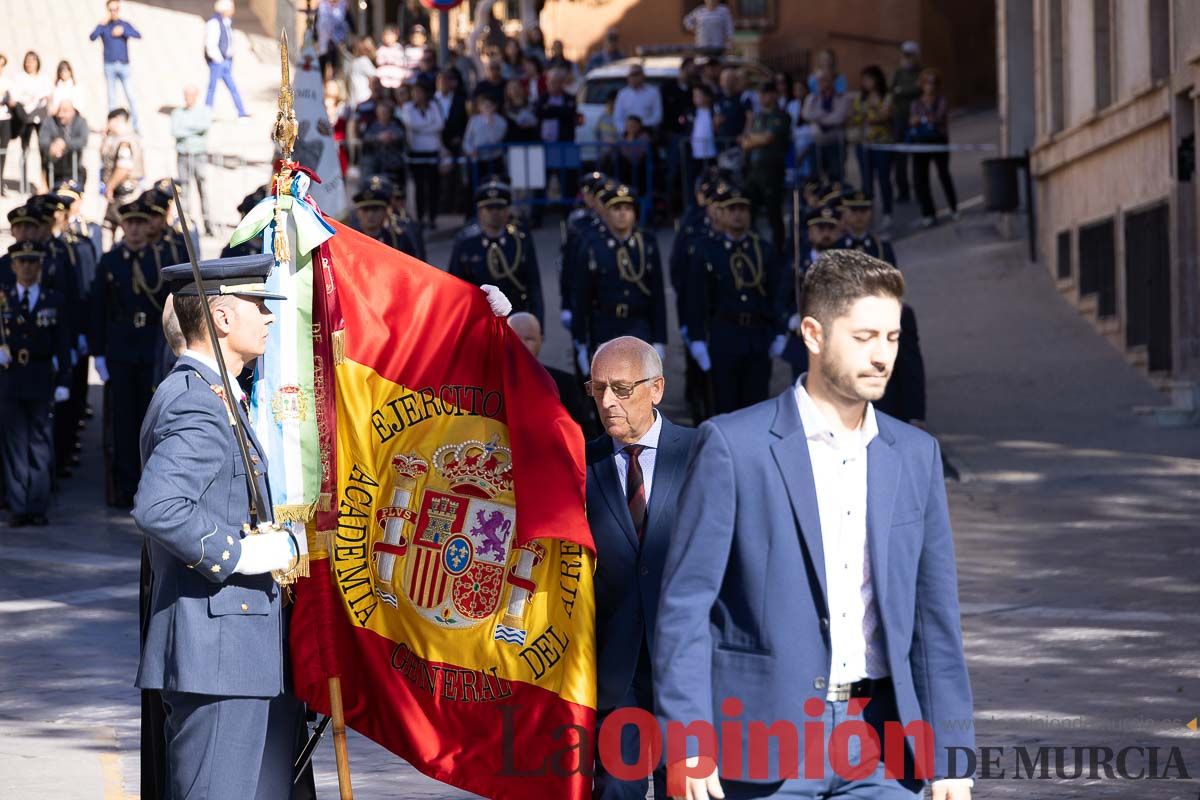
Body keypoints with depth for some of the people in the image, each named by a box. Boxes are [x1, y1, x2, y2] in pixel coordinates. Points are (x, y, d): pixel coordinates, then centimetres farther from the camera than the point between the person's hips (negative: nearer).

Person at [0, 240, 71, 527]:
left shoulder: (55, 301, 6)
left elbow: (62, 345, 5)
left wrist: (63, 382, 0)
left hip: (41, 381, 0)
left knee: (40, 444, 2)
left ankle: (38, 507, 6)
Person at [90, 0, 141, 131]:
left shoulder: (125, 24, 7)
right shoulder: (104, 26, 4)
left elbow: (138, 35, -7)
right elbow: (92, 37, -11)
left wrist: (123, 31, -19)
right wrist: (102, 24, -18)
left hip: (124, 65, 0)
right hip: (110, 66, 0)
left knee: (130, 95, -4)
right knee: (111, 97, 3)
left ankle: (136, 124, 0)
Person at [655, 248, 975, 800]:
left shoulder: (915, 455, 10)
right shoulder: (732, 445, -4)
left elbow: (935, 615, 12)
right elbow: (684, 604, -5)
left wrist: (950, 752, 7)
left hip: (880, 750, 4)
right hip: (766, 744, -4)